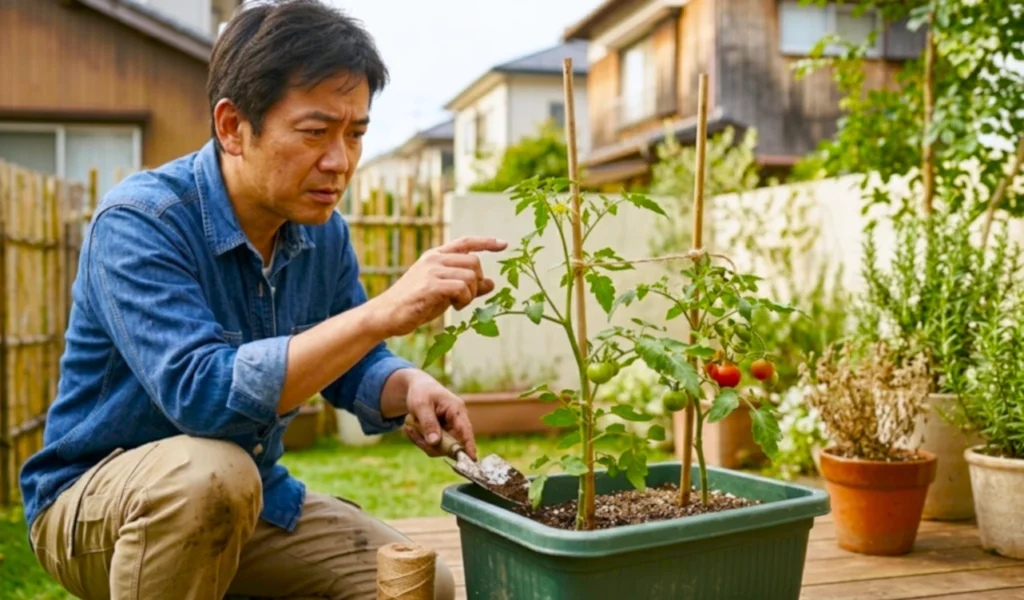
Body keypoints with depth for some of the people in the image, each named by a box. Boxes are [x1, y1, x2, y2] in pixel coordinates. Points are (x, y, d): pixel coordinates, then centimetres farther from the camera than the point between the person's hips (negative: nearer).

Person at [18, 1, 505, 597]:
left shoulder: (324, 232, -5)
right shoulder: (138, 222, -25)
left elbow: (353, 367, 6)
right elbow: (200, 392, -38)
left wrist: (412, 387, -19)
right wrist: (383, 313, -43)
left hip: (251, 500, 7)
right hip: (90, 503, -6)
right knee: (209, 471, -39)